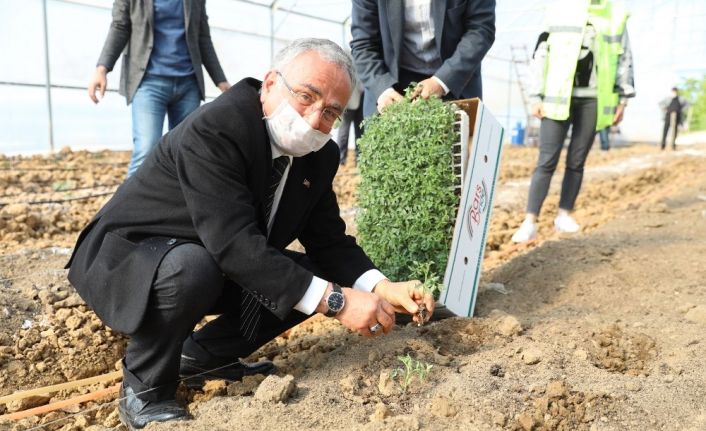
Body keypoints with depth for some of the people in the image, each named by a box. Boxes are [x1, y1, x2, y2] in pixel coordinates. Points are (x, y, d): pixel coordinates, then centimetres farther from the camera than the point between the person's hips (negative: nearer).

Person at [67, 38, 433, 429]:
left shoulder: (321, 156, -6)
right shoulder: (212, 129, -30)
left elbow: (329, 241, -4)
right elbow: (236, 244, -37)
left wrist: (382, 288, -22)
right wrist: (334, 300, -38)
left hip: (216, 264, 7)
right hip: (128, 258, -7)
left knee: (309, 278, -5)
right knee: (193, 268, -37)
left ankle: (203, 354, 12)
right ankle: (144, 389, -7)